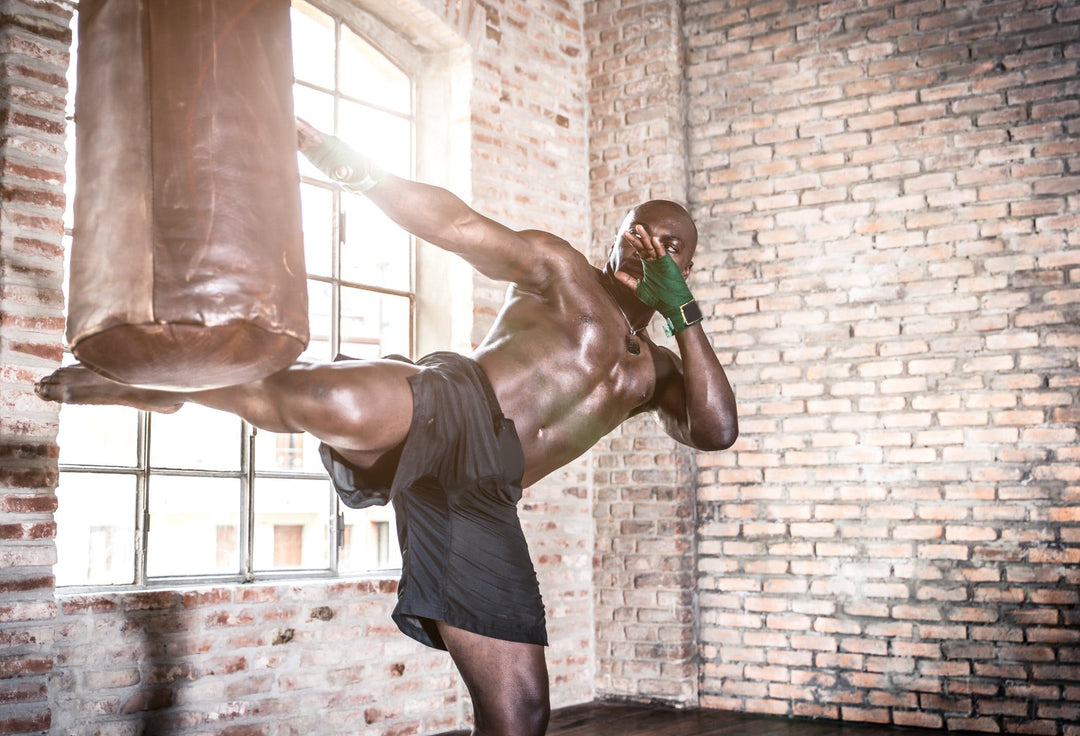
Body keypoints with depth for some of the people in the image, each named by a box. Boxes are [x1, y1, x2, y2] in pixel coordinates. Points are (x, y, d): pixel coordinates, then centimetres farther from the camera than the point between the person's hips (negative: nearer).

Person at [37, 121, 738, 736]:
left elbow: (716, 430, 13)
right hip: (446, 409, -4)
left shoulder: (657, 372, 29)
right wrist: (352, 167, -5)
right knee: (327, 402, -37)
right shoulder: (559, 269, 17)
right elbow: (457, 224, 7)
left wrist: (685, 314, 8)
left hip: (482, 499, 4)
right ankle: (144, 384, -9)